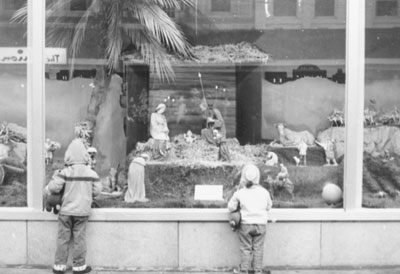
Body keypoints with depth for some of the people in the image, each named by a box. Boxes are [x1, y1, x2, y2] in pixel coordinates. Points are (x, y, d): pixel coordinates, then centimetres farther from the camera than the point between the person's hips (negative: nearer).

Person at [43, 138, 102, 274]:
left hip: (66, 211, 0)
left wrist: (46, 191, 6)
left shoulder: (65, 172, -8)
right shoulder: (91, 173, -4)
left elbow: (54, 187, -14)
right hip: (82, 211, 1)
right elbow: (97, 191, 1)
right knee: (79, 238, 8)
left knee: (63, 238, 8)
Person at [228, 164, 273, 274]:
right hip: (261, 224, 2)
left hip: (245, 224, -2)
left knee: (245, 248, 8)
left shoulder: (239, 193, -8)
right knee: (258, 248, 10)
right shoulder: (264, 192, -1)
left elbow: (231, 207, -4)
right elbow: (268, 207, 10)